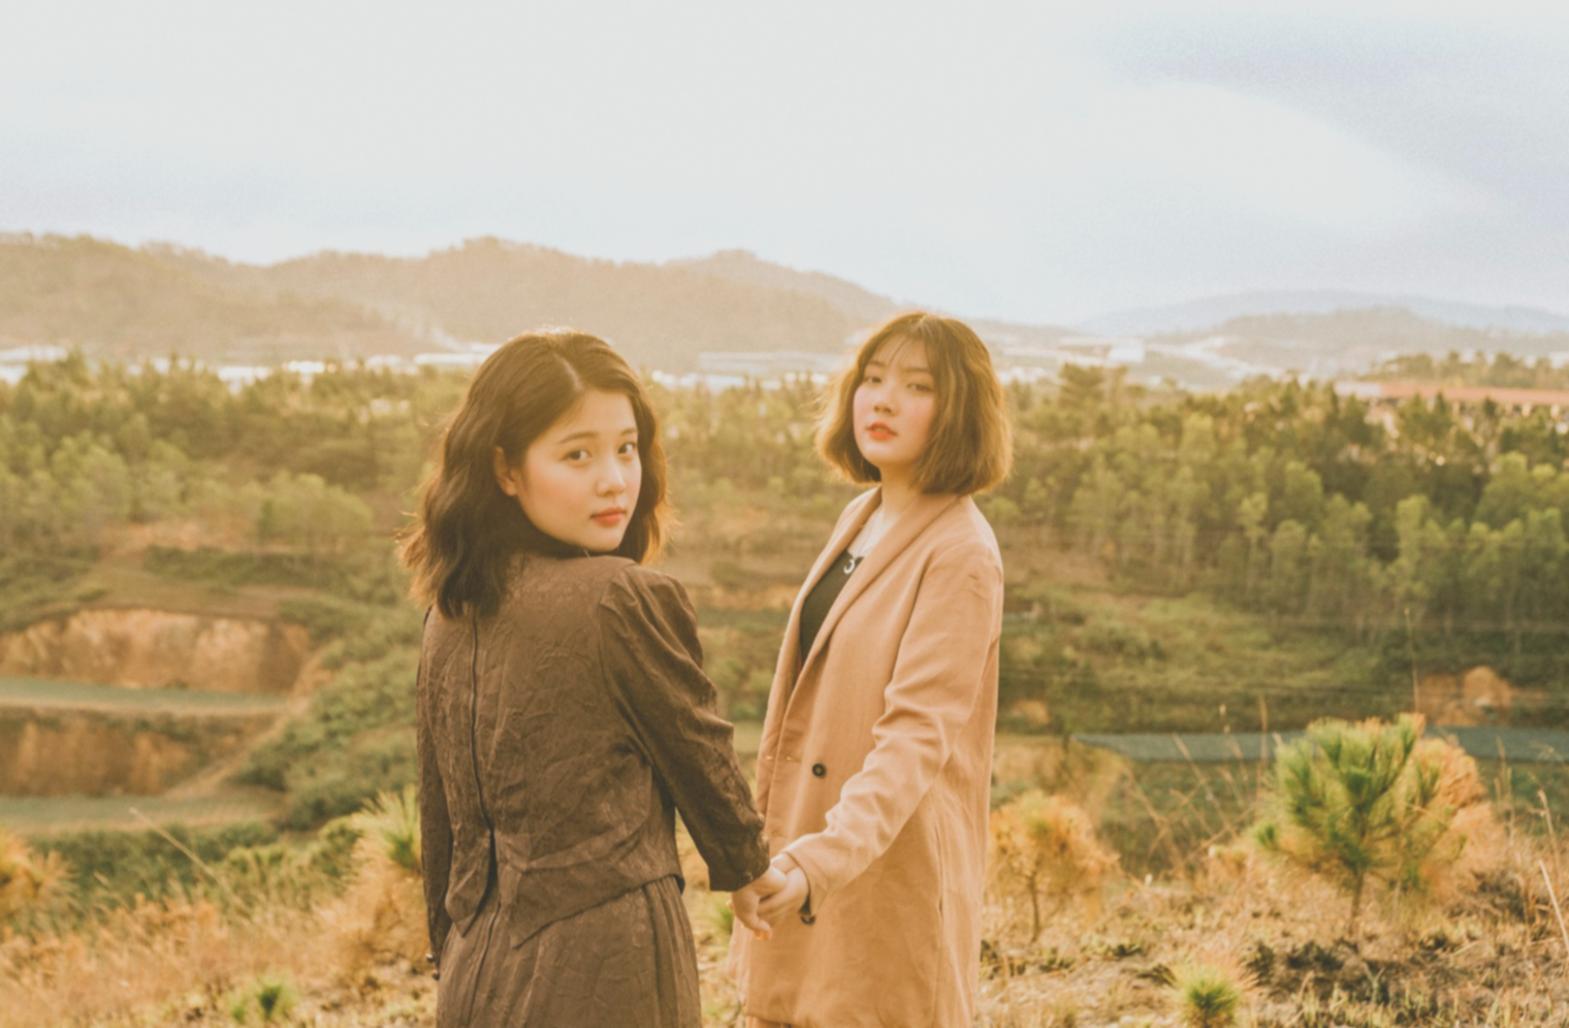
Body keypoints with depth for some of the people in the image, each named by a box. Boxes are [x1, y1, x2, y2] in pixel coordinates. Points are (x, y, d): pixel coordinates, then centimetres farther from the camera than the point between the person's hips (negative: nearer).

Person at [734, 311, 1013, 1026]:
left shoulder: (960, 554, -16)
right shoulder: (860, 520, 8)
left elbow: (919, 735, -24)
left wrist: (822, 859, -36)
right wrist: (783, 853, 14)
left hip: (893, 874, -7)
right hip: (803, 854, 7)